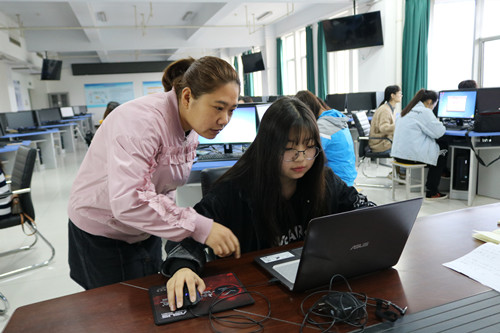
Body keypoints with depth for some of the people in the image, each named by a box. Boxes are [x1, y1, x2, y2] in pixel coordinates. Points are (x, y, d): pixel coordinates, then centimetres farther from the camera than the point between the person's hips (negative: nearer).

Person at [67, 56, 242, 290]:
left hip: (145, 232, 7)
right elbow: (128, 201, -40)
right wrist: (200, 227, -40)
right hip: (104, 236, -7)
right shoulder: (142, 121, -30)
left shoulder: (191, 127, -3)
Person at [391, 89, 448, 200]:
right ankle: (431, 192, 16)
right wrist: (440, 125, 12)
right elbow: (438, 132, -9)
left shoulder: (408, 110, 17)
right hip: (411, 155, -9)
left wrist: (436, 124, 24)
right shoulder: (425, 112, -11)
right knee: (443, 153, 15)